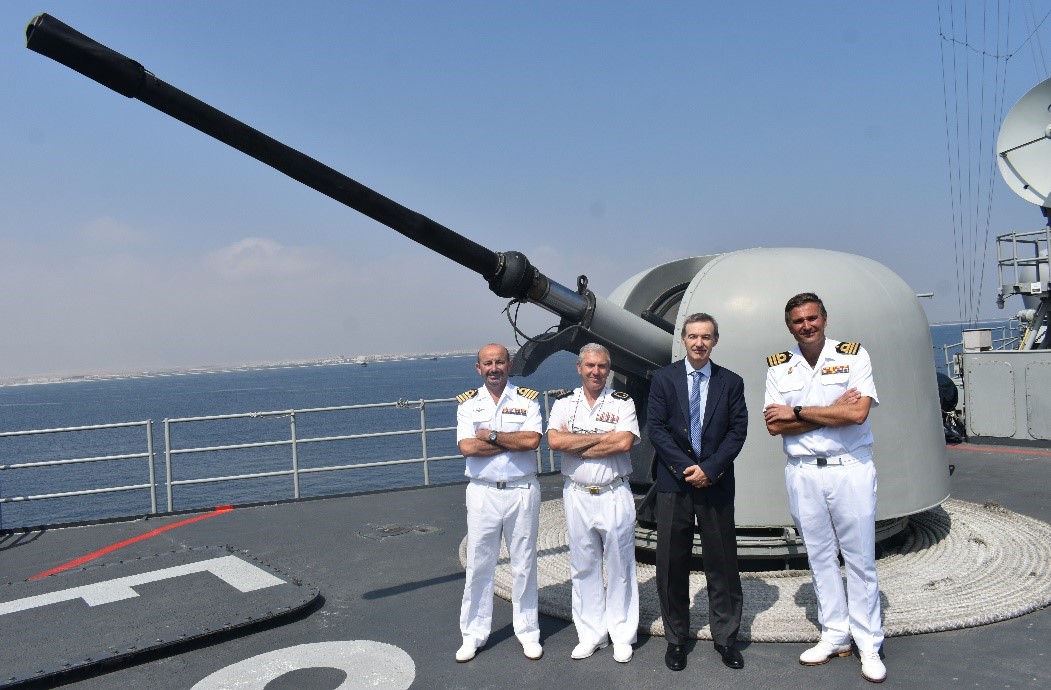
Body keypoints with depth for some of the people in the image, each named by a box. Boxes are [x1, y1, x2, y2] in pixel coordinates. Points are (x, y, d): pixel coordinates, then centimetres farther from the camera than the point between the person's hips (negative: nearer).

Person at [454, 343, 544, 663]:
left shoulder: (527, 399, 1)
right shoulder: (468, 403, 3)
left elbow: (533, 440, -15)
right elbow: (467, 447, -12)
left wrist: (491, 436, -13)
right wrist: (515, 442, -11)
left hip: (522, 491, 0)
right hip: (483, 492, 1)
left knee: (524, 565, 9)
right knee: (478, 566, 6)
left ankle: (528, 632, 23)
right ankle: (473, 634, 19)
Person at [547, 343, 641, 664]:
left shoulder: (622, 402, -1)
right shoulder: (564, 403, 4)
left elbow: (625, 443, -17)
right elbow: (554, 441, -12)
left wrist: (577, 446, -13)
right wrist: (601, 437, -14)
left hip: (614, 495, -2)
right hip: (577, 495, 2)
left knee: (620, 565, 6)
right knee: (583, 568, 10)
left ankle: (622, 635, 19)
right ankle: (591, 634, 23)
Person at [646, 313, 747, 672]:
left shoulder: (731, 382, 6)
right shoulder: (663, 379, 3)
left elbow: (738, 430, 0)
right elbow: (655, 427, -3)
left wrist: (710, 468, -12)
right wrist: (685, 467, -12)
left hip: (716, 484, 1)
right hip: (674, 484, 0)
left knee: (722, 563, 7)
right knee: (672, 564, 5)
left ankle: (725, 638, 22)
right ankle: (676, 639, 19)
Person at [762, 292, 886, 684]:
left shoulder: (853, 355, -3)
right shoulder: (778, 366, 4)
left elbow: (858, 413, -16)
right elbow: (774, 426, -5)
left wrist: (797, 412, -12)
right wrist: (833, 410, -12)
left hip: (851, 469, -2)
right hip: (803, 473, 3)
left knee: (861, 559, 4)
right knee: (820, 558, 11)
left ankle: (869, 644, 16)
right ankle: (835, 636, 24)